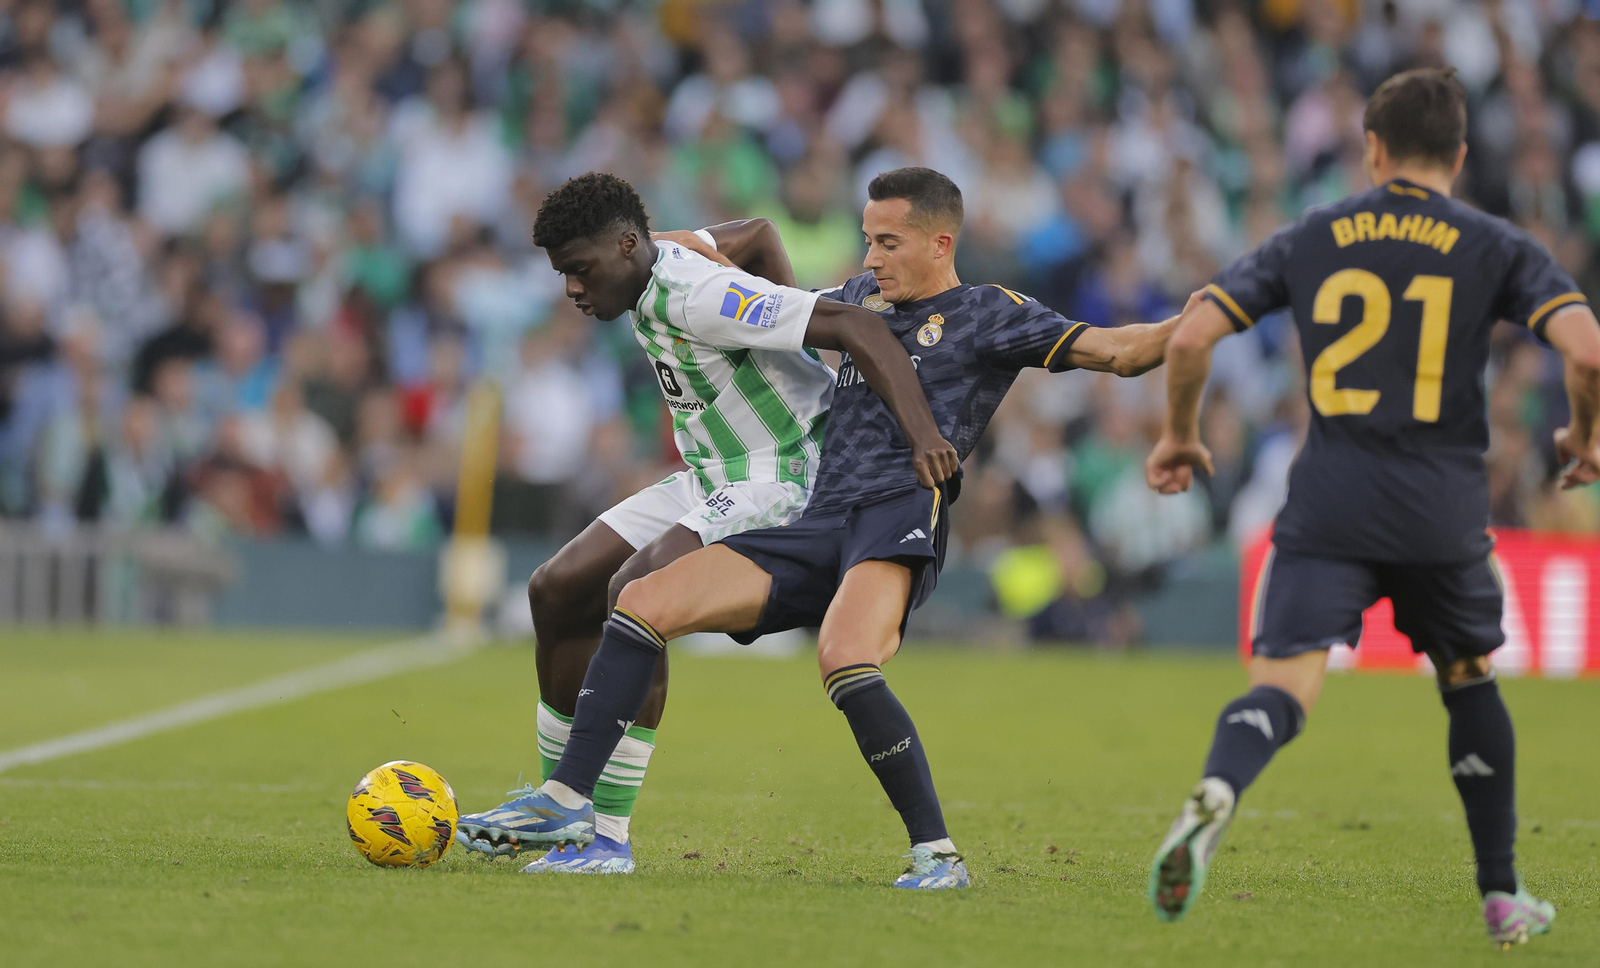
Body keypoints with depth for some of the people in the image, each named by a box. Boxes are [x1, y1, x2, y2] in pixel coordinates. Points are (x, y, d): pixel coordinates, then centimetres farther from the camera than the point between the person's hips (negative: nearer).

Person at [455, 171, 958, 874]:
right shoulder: (656, 266, 4)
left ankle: (610, 839, -26)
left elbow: (859, 326, -31)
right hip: (706, 483, 10)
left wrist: (922, 435, -40)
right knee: (558, 590, 7)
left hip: (778, 484, -10)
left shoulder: (700, 297, -25)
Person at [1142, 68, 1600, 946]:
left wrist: (1179, 436, 19)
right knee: (1471, 684, 23)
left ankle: (1210, 800, -44)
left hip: (1327, 511, 0)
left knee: (1281, 688, -10)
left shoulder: (1309, 240, 9)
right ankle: (1502, 898, 28)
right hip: (1445, 514, 0)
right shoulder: (1497, 249, 5)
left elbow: (1191, 338, 2)